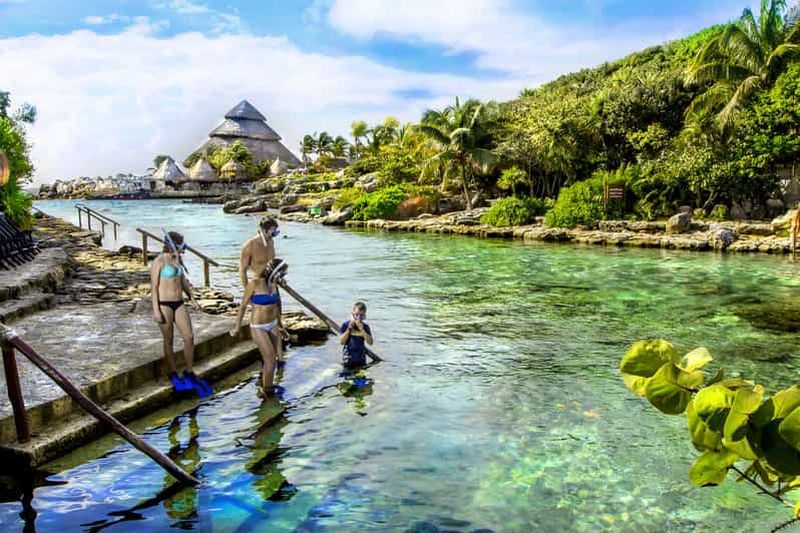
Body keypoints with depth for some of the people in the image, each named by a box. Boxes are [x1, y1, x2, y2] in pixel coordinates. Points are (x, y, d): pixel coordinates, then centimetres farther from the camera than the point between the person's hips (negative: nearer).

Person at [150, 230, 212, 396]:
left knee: (189, 337, 3)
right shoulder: (159, 262, -12)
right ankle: (173, 373, 21)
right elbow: (154, 287, -12)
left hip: (179, 303, 6)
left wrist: (193, 299, 18)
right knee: (168, 341, 7)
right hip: (164, 304, -6)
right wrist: (156, 310, -14)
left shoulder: (177, 260, 8)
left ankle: (190, 372, 16)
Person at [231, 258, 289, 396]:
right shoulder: (254, 283, -18)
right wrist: (237, 327, -2)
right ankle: (267, 390, 19)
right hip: (258, 327, -6)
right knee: (271, 359, -3)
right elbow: (243, 305, -9)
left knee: (279, 357, 11)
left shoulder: (273, 284, 1)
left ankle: (263, 380, 37)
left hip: (273, 325, 6)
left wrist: (280, 325, 21)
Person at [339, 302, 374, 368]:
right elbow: (342, 341, -11)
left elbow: (370, 342, -9)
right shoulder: (346, 325, -4)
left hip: (361, 359, 2)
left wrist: (362, 329, -17)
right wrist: (349, 328, -17)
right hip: (348, 359, -2)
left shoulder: (365, 327, 2)